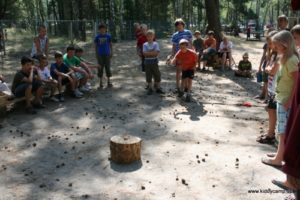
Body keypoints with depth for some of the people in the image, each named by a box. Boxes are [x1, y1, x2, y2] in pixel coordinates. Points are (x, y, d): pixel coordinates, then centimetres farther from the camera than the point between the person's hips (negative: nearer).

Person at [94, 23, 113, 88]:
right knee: (100, 68, 5)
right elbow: (96, 46, 6)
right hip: (100, 54, 0)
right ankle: (100, 82, 14)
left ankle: (109, 81, 16)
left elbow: (110, 44, 6)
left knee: (107, 68, 5)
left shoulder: (108, 36, -2)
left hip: (107, 54, 0)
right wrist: (96, 54, 4)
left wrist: (111, 53, 5)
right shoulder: (97, 37, -1)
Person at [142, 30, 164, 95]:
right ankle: (150, 88, 19)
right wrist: (152, 53, -15)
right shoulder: (145, 44, 0)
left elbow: (157, 53, -13)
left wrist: (148, 53, -15)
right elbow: (144, 53, -11)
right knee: (148, 76, 7)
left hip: (154, 62, 0)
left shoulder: (156, 44, -1)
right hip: (147, 62, 0)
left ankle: (158, 88, 15)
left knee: (157, 75, 3)